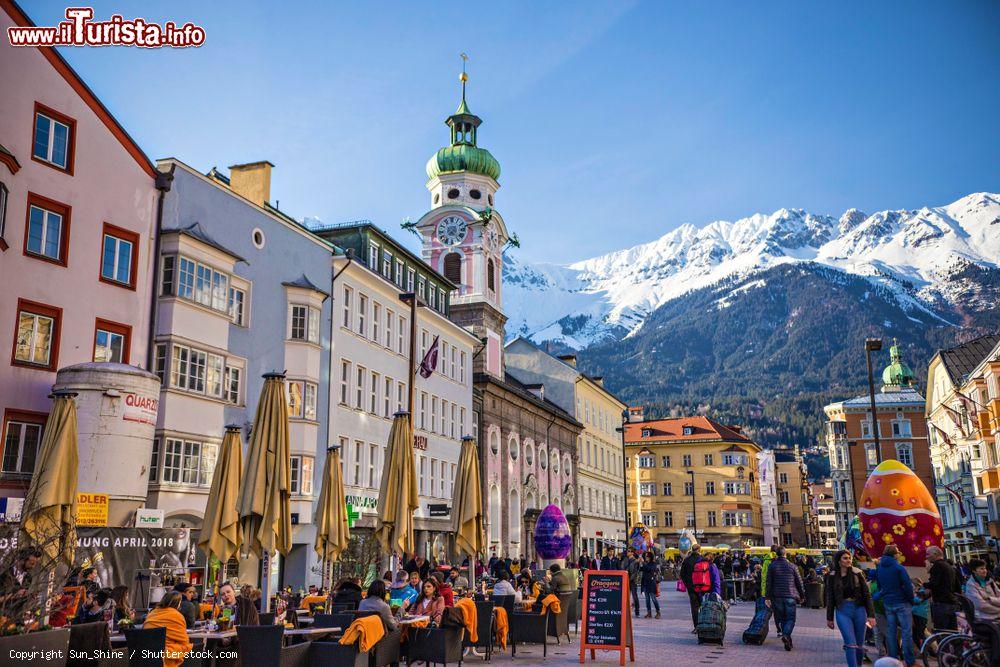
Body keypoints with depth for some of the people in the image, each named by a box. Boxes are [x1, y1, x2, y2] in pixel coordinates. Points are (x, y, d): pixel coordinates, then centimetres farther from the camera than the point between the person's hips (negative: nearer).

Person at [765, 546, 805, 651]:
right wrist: (802, 595, 17)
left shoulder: (772, 566, 0)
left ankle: (788, 642, 13)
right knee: (791, 618, 4)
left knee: (782, 619, 12)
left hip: (777, 597, 1)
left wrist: (767, 597, 2)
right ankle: (786, 634, -22)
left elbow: (768, 582, -1)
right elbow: (799, 582, 5)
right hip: (790, 596, -1)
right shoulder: (792, 566, -1)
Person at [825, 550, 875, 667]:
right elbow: (830, 599, 7)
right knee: (851, 644, -11)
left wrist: (871, 615, -4)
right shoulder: (832, 577, 1)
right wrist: (829, 618, 9)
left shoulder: (857, 573, -1)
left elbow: (867, 595, 0)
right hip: (842, 611, -1)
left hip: (859, 610, 1)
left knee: (860, 644, 9)